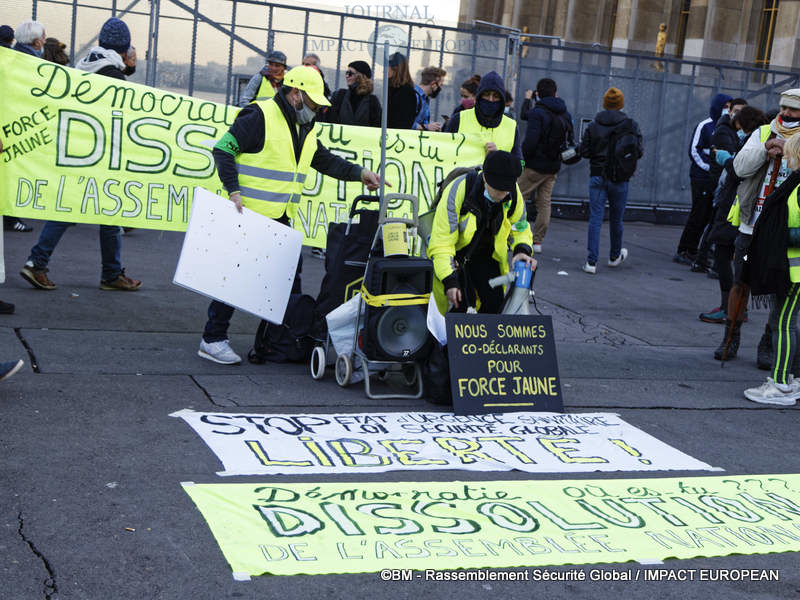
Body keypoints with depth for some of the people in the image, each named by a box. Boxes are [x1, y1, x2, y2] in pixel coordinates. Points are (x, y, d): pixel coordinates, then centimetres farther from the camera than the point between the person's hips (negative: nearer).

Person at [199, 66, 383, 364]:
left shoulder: (304, 130, 14)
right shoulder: (259, 116, -12)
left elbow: (326, 161, 22)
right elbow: (223, 149, -13)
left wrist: (359, 173, 9)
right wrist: (233, 191, -21)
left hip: (280, 218, 9)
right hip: (248, 215, -8)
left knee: (289, 275, 11)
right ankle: (213, 339, 5)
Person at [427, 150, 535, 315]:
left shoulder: (513, 196, -17)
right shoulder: (458, 191, -32)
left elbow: (520, 228, 3)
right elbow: (441, 242, -30)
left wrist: (522, 250, -20)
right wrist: (449, 281, -37)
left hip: (484, 254, 4)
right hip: (454, 253, -4)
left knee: (494, 302, -7)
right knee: (464, 304, -20)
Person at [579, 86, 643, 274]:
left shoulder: (593, 125, -2)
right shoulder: (630, 125, -5)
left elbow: (584, 151, -2)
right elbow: (639, 151, -6)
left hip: (597, 176, 0)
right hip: (619, 178, 0)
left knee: (595, 218, 0)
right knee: (616, 219, 15)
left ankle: (591, 261, -9)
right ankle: (615, 256, 35)